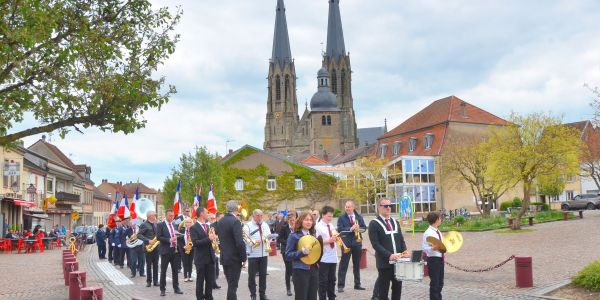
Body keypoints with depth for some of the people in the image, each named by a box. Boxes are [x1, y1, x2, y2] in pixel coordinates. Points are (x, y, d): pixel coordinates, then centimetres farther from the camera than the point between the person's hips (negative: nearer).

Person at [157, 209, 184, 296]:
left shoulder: (175, 225, 14)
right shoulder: (160, 225, -3)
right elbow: (158, 237, -12)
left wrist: (176, 240, -1)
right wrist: (169, 240, -20)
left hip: (175, 250, 5)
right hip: (165, 250, -5)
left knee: (175, 270, 8)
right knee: (163, 271, 3)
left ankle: (176, 288, 16)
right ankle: (162, 289, 10)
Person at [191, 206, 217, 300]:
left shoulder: (208, 226, 14)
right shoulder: (194, 228, -9)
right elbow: (195, 243, -19)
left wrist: (214, 238, -3)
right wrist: (208, 239, -25)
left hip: (210, 258, 6)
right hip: (201, 259, -6)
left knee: (210, 281, 10)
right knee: (200, 281, 4)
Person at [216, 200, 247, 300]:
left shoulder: (220, 221, 8)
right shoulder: (235, 221, -17)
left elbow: (220, 238, 12)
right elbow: (240, 242, -21)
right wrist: (244, 258, -12)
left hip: (224, 257, 8)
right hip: (234, 258, -7)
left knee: (230, 284, 17)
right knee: (233, 286, -3)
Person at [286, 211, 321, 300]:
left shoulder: (313, 235, 11)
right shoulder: (294, 236, -8)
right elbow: (288, 254, -10)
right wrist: (301, 252, -24)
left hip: (314, 270, 6)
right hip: (301, 271, -6)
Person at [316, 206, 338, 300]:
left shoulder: (331, 225, 9)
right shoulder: (318, 227, -12)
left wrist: (336, 239, -5)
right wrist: (329, 240, -26)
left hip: (333, 257, 7)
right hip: (323, 259, -7)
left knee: (332, 280, 15)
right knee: (323, 281, 3)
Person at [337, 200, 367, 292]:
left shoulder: (359, 217, 8)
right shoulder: (341, 218, -3)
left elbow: (364, 227, 4)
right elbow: (340, 229, -13)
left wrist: (359, 229, -18)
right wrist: (351, 228, -24)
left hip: (357, 243, 4)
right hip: (346, 243, -4)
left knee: (357, 264, 12)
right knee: (343, 265, -3)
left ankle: (357, 284, 22)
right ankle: (340, 285, 0)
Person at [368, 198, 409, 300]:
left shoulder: (395, 222, 15)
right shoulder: (374, 224, -6)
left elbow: (401, 240, 16)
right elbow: (375, 244, -13)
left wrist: (404, 252, -4)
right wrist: (389, 255, -24)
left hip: (398, 261, 6)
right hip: (384, 262, -6)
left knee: (397, 288, 10)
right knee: (383, 291, 1)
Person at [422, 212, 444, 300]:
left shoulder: (438, 232, 12)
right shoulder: (428, 233, -15)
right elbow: (425, 248, -17)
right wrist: (433, 248, -33)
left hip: (440, 258, 8)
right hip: (433, 259, -8)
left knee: (440, 283, 15)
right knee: (434, 283, -1)